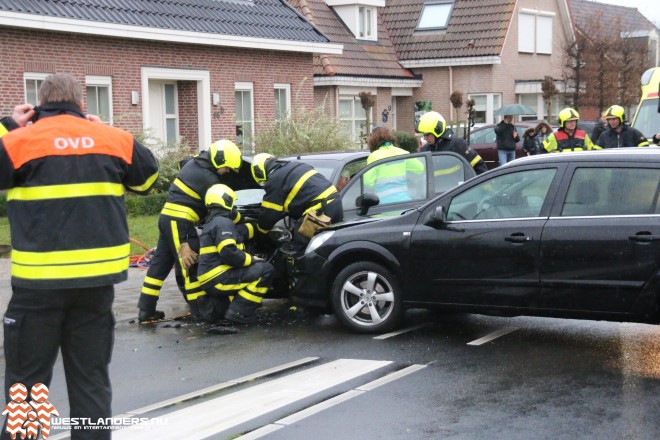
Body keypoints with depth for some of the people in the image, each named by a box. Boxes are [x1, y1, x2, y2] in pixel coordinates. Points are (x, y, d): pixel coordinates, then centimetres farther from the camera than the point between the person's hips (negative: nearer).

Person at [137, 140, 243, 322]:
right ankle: (200, 310, 2)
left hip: (168, 217, 10)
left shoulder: (194, 163, 12)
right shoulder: (208, 179, -14)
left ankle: (146, 310, 14)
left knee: (161, 263, 11)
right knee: (189, 264, -3)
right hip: (179, 221, -10)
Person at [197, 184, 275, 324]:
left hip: (210, 282, 10)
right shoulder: (223, 222, -12)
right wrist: (252, 259, -10)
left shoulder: (212, 223, 20)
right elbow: (228, 253, -23)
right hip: (218, 280, -10)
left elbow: (240, 231, 27)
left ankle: (218, 306, 16)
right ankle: (239, 312, -14)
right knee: (266, 270, -12)